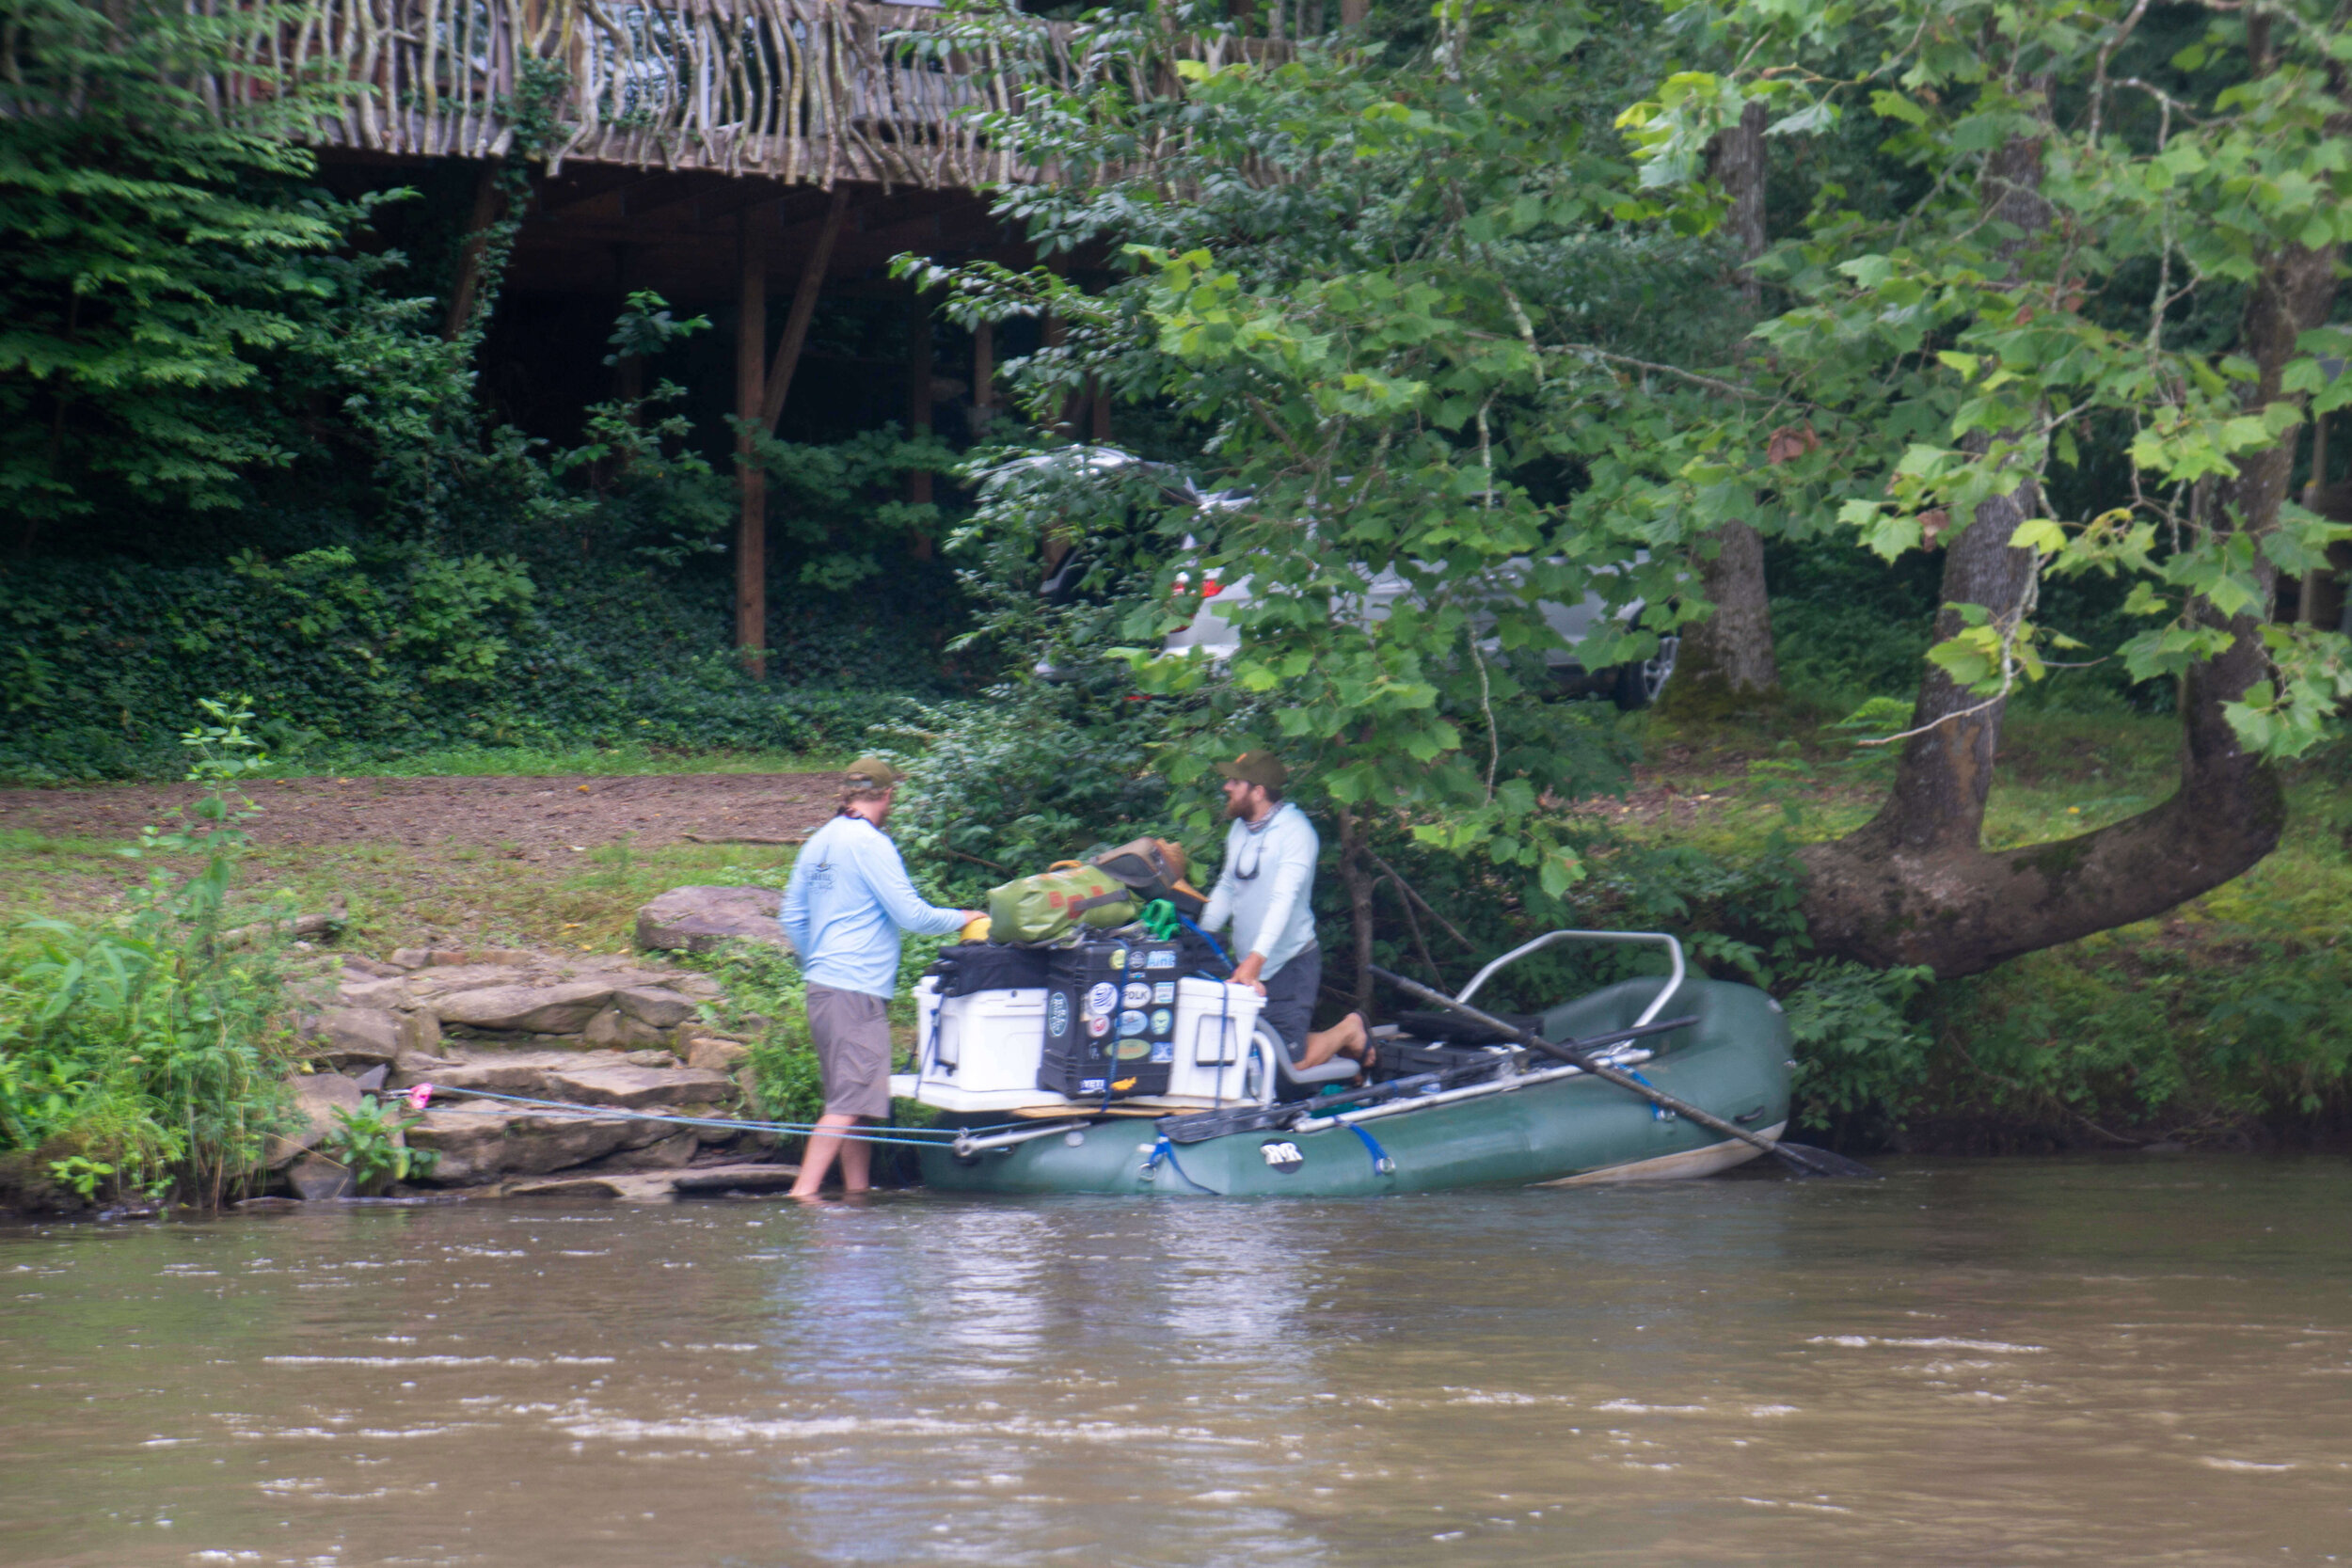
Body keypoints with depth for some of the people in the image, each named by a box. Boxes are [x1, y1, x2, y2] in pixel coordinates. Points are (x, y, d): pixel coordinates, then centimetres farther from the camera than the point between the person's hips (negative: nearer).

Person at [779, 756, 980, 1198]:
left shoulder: (819, 842, 14)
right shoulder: (870, 844, -12)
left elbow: (791, 917, 20)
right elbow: (911, 914, -13)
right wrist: (963, 919, 2)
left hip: (822, 984, 9)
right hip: (857, 990, -9)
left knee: (852, 1097, 15)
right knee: (850, 1101, -12)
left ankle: (857, 1190, 17)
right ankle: (803, 1193, -19)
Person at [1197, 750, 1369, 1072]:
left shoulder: (1295, 831, -15)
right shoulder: (1239, 829, 10)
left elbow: (1284, 899, -25)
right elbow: (1226, 888, 17)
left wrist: (1255, 960, -35)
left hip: (1290, 965, -8)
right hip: (1248, 966, 8)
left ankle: (1348, 1031, 19)